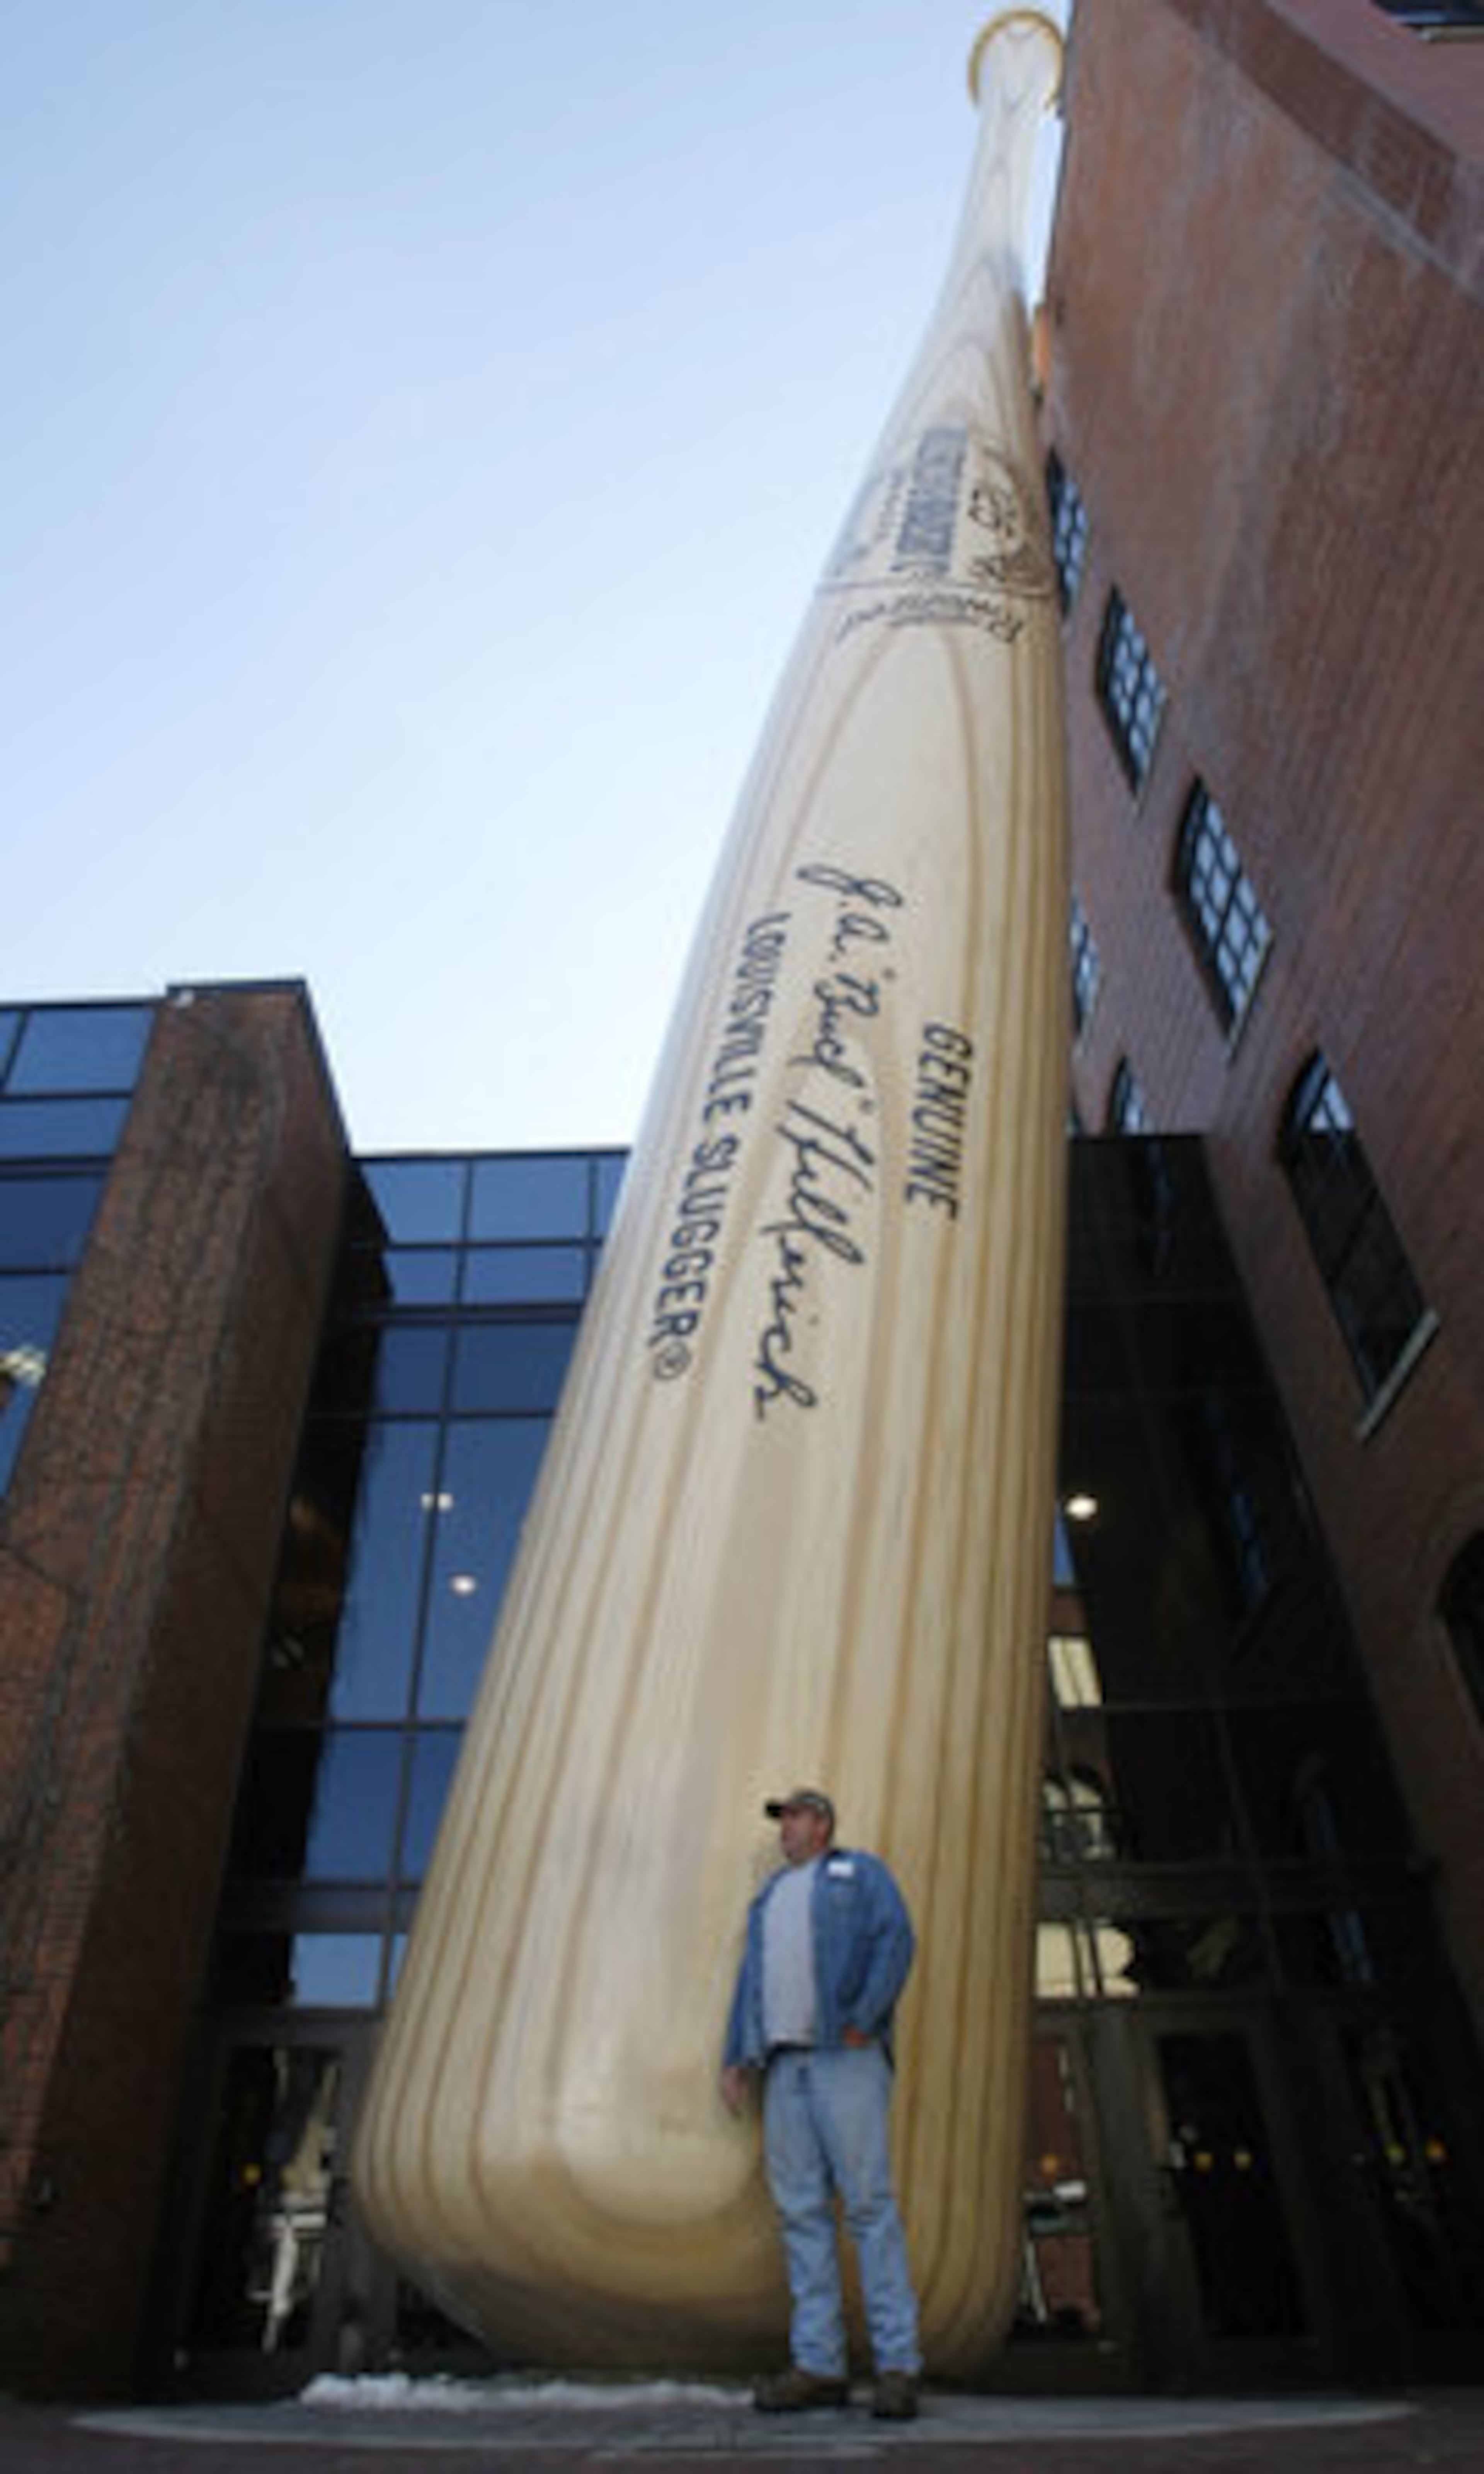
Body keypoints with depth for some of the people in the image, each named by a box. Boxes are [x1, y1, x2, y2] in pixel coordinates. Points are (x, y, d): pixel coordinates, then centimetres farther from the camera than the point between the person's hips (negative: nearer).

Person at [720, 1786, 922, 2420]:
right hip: (783, 2061, 6)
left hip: (844, 2056, -5)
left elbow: (896, 1941, -5)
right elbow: (750, 1979, 22)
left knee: (868, 2201, -8)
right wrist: (735, 2059, 11)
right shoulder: (769, 1896, 26)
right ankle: (819, 2364, 8)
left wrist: (863, 2019, -15)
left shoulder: (861, 1873, 9)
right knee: (801, 2209, 3)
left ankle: (897, 2365, -4)